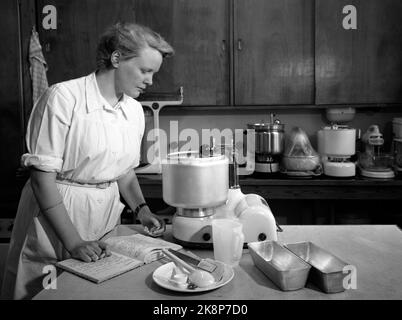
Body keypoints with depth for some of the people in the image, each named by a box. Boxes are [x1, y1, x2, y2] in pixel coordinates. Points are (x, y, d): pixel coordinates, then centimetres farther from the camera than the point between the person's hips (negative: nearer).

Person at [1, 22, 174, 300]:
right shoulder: (64, 98, -16)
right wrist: (74, 242, -19)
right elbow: (42, 178, -16)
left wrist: (141, 209, -2)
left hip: (105, 215, 5)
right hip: (55, 216, -5)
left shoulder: (135, 111, 2)